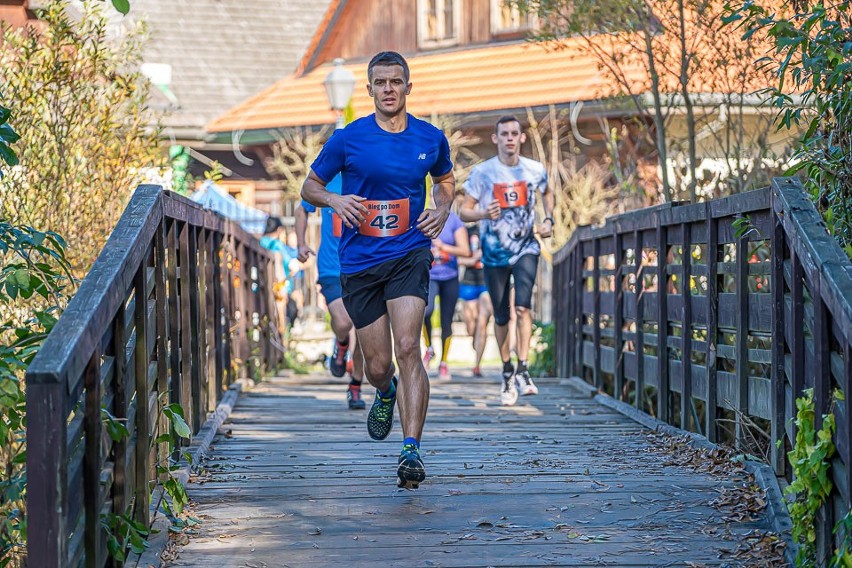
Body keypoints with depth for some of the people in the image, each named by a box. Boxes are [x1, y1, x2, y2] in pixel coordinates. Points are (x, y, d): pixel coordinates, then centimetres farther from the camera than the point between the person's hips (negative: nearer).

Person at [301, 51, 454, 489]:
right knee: (377, 364, 5)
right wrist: (335, 200, -14)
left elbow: (445, 179, 23)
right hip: (359, 261, 1)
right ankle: (386, 394, 43)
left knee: (407, 348, -19)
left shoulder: (431, 139, 3)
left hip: (409, 255, 0)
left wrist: (442, 210, 2)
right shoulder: (347, 139, -2)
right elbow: (309, 186, 7)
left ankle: (411, 450, -19)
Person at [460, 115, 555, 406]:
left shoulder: (535, 170, 0)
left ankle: (523, 370, -19)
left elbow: (547, 193, 22)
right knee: (501, 317, 6)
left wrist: (548, 219, 5)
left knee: (522, 306, -20)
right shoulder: (482, 172, -6)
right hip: (494, 252, 0)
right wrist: (484, 213, -24)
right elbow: (464, 211, -3)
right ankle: (507, 372, 22)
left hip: (526, 248, 0)